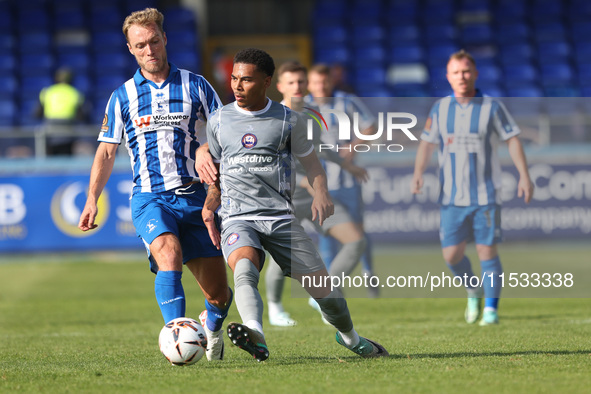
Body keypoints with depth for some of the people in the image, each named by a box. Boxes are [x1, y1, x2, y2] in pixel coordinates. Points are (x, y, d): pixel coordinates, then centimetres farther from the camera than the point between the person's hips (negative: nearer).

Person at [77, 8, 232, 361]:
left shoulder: (195, 86, 7)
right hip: (150, 198, -1)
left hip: (195, 196, 1)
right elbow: (107, 151, 14)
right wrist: (92, 199, 3)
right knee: (168, 253, -33)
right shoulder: (122, 97, 9)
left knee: (218, 293, 2)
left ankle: (213, 326, 36)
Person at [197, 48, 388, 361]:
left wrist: (321, 193, -4)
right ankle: (255, 337, -56)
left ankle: (350, 337, 30)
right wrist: (209, 207, 6)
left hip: (281, 217, 1)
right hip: (238, 218, -1)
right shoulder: (219, 120, 10)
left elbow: (309, 160, 15)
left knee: (324, 289, 0)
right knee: (244, 269, -34)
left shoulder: (288, 120, 6)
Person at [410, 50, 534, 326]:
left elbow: (512, 140, 0)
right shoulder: (440, 109, 7)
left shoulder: (492, 107, -1)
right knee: (452, 255, -2)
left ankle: (491, 308, 6)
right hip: (452, 197, 3)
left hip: (486, 196, -2)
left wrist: (524, 176, -9)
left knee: (487, 252, -5)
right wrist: (418, 173, -4)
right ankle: (473, 292, 24)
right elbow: (427, 143, 12)